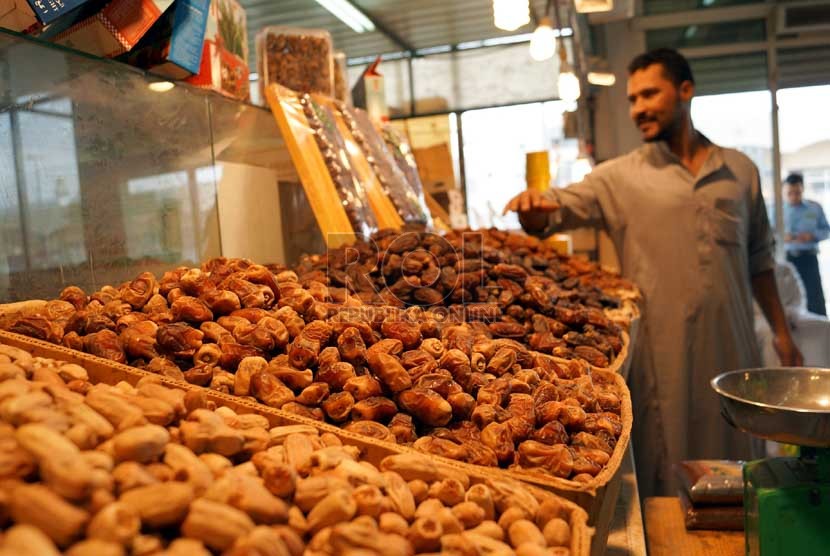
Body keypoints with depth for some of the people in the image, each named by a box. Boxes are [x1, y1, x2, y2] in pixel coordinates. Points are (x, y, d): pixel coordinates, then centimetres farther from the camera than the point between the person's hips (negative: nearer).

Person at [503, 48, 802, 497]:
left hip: (731, 348, 3)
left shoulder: (740, 171, 10)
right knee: (664, 481, 6)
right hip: (660, 354, -3)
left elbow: (758, 259, 15)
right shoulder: (621, 178, 1)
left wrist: (781, 332, 13)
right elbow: (558, 208, -10)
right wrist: (536, 208, -34)